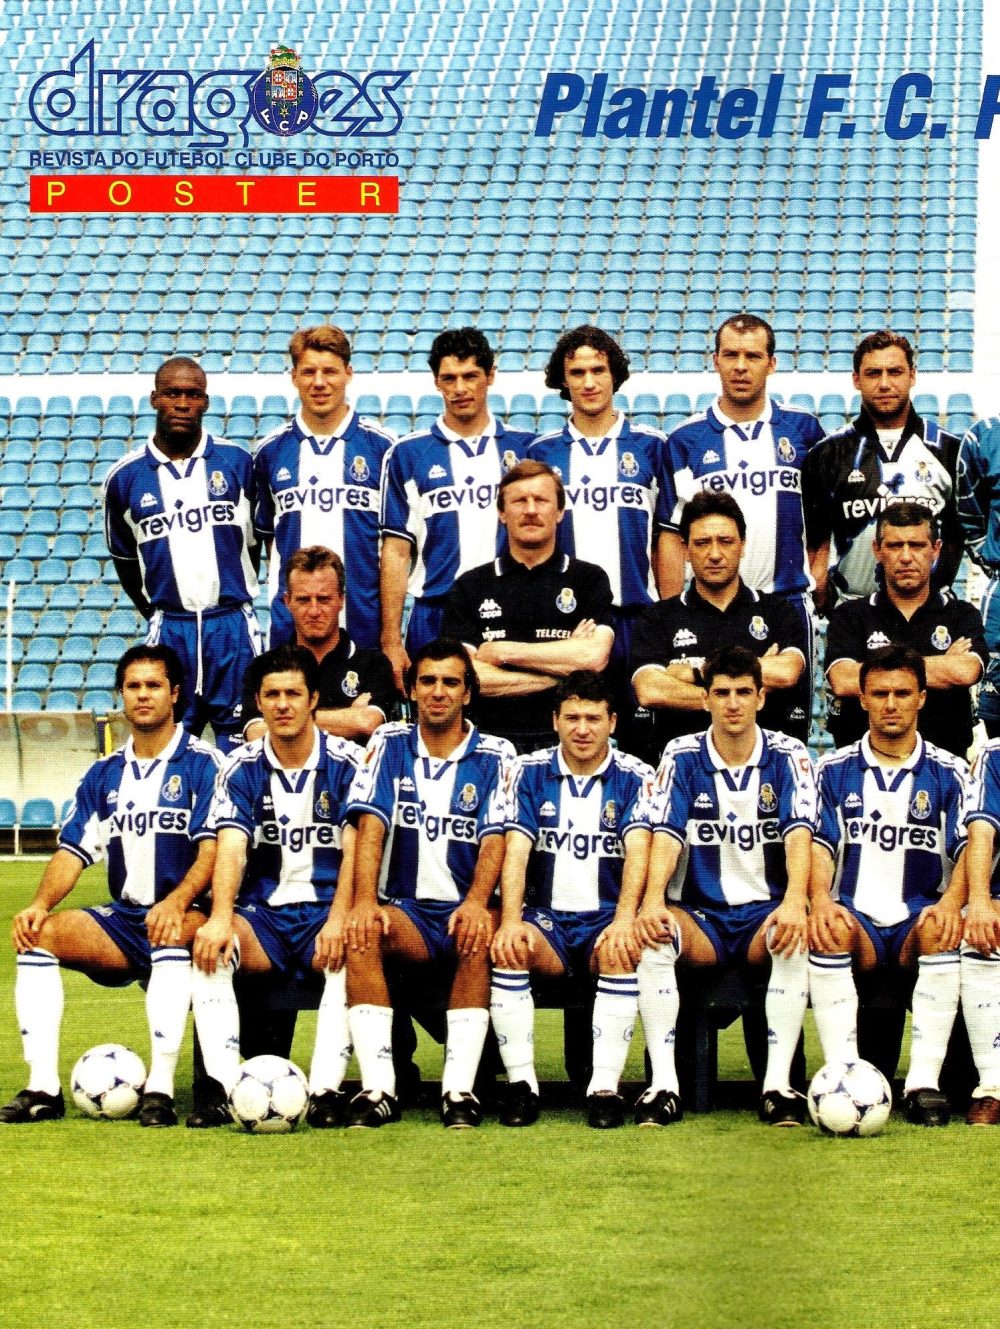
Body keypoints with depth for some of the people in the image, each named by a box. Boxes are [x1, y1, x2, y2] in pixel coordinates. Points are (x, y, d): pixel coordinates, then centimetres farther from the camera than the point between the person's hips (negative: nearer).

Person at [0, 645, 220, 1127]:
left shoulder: (202, 764, -2)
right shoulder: (104, 774, 14)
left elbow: (213, 847, -14)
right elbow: (73, 850, 9)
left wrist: (177, 902, -32)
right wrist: (40, 904, -11)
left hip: (184, 917, -5)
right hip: (122, 921, 6)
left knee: (175, 932, -39)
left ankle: (160, 1088, -40)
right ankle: (42, 1087, -24)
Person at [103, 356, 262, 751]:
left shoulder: (237, 463, 2)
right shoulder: (125, 478, 3)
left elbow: (256, 541, 11)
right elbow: (125, 559, 14)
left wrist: (238, 596, 12)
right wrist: (155, 614, 12)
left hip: (233, 625, 0)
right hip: (170, 627, 0)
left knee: (239, 743, 2)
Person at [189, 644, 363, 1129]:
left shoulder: (347, 762, -2)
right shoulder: (241, 767, 4)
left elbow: (355, 849, -12)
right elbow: (231, 847, -10)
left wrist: (338, 920, -29)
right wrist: (220, 917, -29)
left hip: (326, 910, -2)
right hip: (262, 912, 2)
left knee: (350, 952, -36)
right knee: (208, 943, -29)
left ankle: (326, 1089, -39)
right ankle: (220, 1087, -35)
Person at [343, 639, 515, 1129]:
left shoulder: (495, 756, 5)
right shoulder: (389, 743, 9)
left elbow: (495, 839, -7)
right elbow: (371, 825, -4)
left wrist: (476, 902, -27)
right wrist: (364, 900, -21)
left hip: (466, 909, -1)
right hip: (406, 909, 1)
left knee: (482, 934, -36)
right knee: (361, 933, -31)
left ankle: (459, 1089, -37)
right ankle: (377, 1089, -35)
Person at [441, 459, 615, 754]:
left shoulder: (590, 580, 10)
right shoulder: (470, 586, 11)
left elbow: (595, 656, -6)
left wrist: (503, 651, -2)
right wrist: (563, 666, -2)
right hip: (493, 738, 0)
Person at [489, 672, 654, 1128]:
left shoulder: (634, 777, 2)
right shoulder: (530, 772, 6)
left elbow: (638, 849, -13)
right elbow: (516, 849, -5)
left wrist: (624, 919, -32)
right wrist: (511, 920, -24)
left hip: (606, 919, -1)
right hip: (546, 918, 1)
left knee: (623, 951, -35)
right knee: (506, 948, -31)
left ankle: (605, 1086, -32)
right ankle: (521, 1083, -26)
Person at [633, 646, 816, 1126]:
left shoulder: (788, 755, 1)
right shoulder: (681, 755, 2)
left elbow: (798, 832, -13)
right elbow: (666, 833, -10)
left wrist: (794, 900, -33)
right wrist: (653, 898, -30)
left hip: (765, 911, -1)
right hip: (700, 914, 1)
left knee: (794, 937, -35)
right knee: (654, 934, -32)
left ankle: (778, 1084, -35)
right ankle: (663, 1085, -34)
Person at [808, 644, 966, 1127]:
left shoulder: (948, 773, 11)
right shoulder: (835, 770, 13)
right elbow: (820, 844, 2)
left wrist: (951, 900, -24)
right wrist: (820, 898, -21)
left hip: (919, 920, 0)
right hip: (856, 917, 0)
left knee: (942, 929, -35)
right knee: (830, 928, -34)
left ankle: (924, 1082, -37)